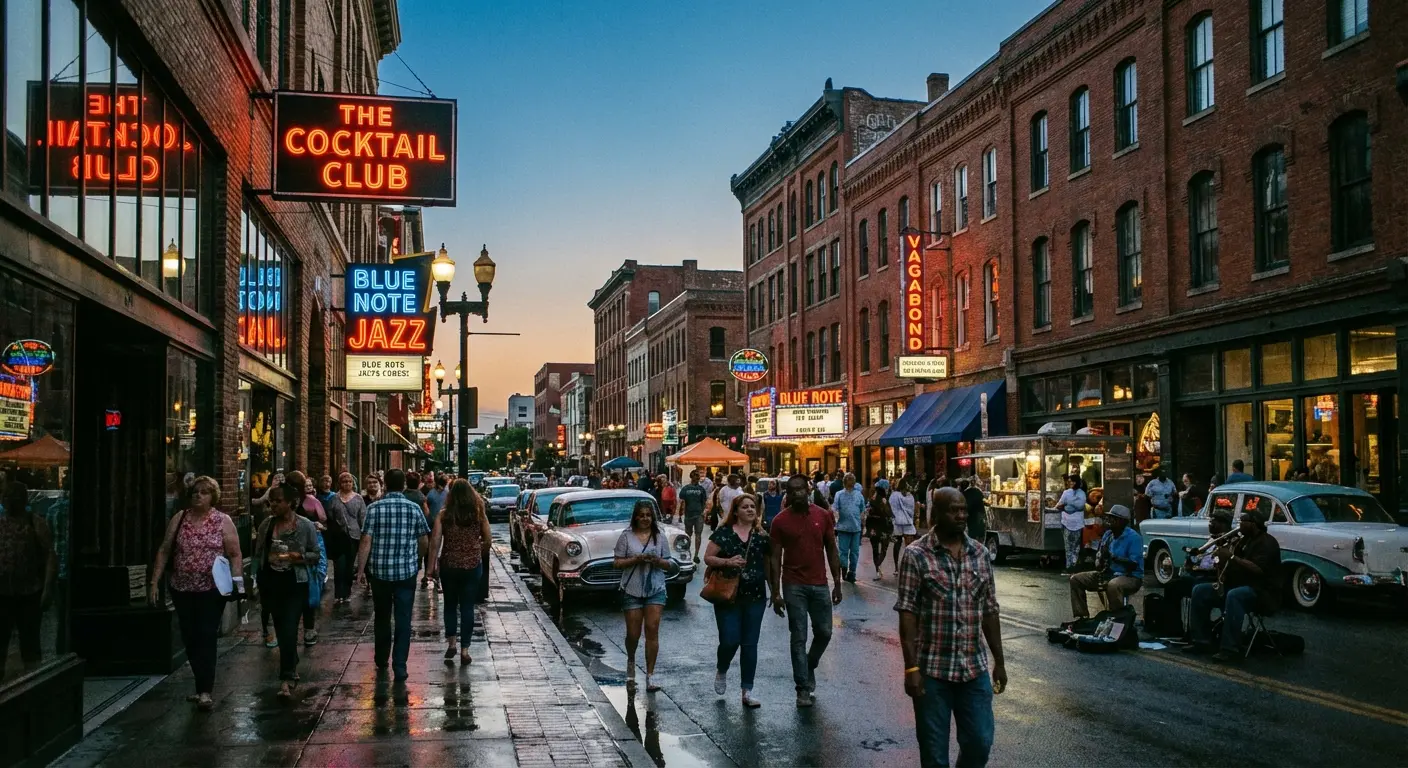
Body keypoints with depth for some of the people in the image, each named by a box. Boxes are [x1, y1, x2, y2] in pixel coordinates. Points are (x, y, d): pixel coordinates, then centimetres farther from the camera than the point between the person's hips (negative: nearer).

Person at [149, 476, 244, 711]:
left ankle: (205, 691, -7)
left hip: (211, 589, -4)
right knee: (190, 639, 9)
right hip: (182, 589, 4)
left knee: (206, 638, -8)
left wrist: (237, 583, -13)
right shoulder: (178, 519, 6)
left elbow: (235, 555, -2)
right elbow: (164, 551, 9)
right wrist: (154, 582, 4)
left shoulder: (223, 521, -1)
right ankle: (203, 686, 22)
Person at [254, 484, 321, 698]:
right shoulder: (266, 524, 5)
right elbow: (258, 553, 12)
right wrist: (259, 582, 8)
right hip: (271, 583, 5)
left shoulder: (305, 525, -6)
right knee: (281, 630, 14)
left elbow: (316, 554, -2)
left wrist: (299, 556, -21)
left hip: (295, 584, -5)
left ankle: (286, 679, -9)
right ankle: (292, 666, 33)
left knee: (289, 631, -10)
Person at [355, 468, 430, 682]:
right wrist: (417, 559, 23)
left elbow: (366, 541, -9)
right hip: (406, 571, -1)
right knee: (403, 620, 2)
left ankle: (381, 660, 31)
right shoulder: (414, 508, -2)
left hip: (379, 570, 1)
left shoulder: (375, 508, -5)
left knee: (381, 617, 17)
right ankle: (399, 666, -4)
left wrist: (360, 570, -3)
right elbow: (424, 541, 4)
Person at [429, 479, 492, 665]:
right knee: (467, 607, 7)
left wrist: (432, 566, -2)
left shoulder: (443, 515, -5)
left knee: (450, 605, 18)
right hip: (472, 566, 0)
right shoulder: (479, 515, -2)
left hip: (449, 566, 0)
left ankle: (451, 643, 10)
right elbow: (488, 539, 3)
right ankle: (464, 650, 8)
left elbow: (435, 541, -8)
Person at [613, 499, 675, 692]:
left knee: (652, 630, -8)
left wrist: (658, 561, -13)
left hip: (655, 589, 1)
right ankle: (631, 662, 35)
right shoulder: (626, 536, 0)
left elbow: (668, 564, 8)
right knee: (633, 634, 3)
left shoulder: (660, 536, 5)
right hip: (632, 590, -1)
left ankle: (650, 675, -2)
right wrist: (635, 560, -17)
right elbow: (616, 563, -2)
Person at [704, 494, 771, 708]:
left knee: (750, 644, 4)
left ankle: (747, 691, 12)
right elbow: (708, 558, -3)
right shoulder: (723, 533, -2)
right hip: (728, 595, -3)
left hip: (755, 597, 3)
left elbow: (768, 564, 13)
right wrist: (728, 562, -19)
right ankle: (721, 671, 26)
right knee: (729, 641, -7)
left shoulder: (762, 536, 7)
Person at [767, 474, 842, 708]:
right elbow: (775, 558, -3)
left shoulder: (823, 516, 1)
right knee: (799, 637, 1)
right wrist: (776, 592, -6)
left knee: (824, 632, 10)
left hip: (819, 584, 2)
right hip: (794, 586, -2)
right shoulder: (781, 521, -5)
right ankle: (803, 688, 9)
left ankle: (809, 667, 37)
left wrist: (837, 583, 4)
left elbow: (832, 551, 7)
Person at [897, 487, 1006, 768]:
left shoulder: (980, 554, 6)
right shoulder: (916, 555, -8)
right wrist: (911, 667, -15)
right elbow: (907, 614, -11)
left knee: (980, 742, 8)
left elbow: (989, 611, 11)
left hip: (975, 668, 4)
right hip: (931, 670, -4)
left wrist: (999, 661, 11)